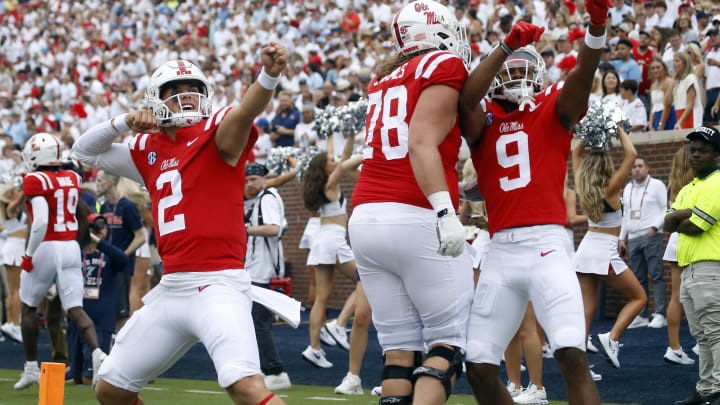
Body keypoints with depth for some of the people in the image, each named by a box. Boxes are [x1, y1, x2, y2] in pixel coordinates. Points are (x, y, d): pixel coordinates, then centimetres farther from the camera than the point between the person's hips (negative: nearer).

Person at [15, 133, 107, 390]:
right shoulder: (73, 179, 8)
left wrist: (29, 254, -12)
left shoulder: (35, 181, -11)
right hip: (71, 248, 5)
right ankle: (97, 353, -23)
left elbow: (41, 222, -22)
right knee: (75, 309, 1)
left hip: (46, 248, -5)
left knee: (28, 308, 14)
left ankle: (31, 368, 18)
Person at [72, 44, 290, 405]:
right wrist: (124, 122, 6)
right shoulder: (150, 150, 15)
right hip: (171, 290, 7)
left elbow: (247, 110, -25)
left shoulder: (215, 133, -3)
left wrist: (269, 75, -48)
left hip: (217, 285, -7)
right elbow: (85, 151, 25)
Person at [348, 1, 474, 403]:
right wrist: (445, 211, -20)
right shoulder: (445, 67, -2)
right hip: (415, 219, -7)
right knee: (447, 343, -1)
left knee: (401, 346, 9)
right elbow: (422, 144, -14)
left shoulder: (384, 79, 19)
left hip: (366, 218, 7)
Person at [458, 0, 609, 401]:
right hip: (501, 251, 3)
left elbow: (583, 75, -10)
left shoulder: (553, 109, 9)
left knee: (572, 354, -18)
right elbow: (467, 98, -10)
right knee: (480, 368, 2)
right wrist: (507, 46, -22)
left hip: (547, 244, -3)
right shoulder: (484, 119, 12)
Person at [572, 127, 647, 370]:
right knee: (639, 297, 9)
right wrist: (620, 132, -3)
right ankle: (612, 338, -10)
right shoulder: (610, 188, -11)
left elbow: (576, 153, 19)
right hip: (605, 252, -6)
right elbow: (631, 154, -13)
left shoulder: (584, 188, 4)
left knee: (586, 309, 4)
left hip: (585, 248, 6)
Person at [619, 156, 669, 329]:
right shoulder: (628, 188, 18)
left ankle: (660, 315, -13)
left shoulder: (657, 185, 1)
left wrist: (655, 227, -17)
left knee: (656, 275, -11)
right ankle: (641, 316, 7)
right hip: (633, 238, 6)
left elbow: (666, 210, -4)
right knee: (638, 278, 5)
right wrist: (622, 238, 19)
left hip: (651, 236, -6)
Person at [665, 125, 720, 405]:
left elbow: (695, 227, -16)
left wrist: (678, 222, 5)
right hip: (688, 271, 10)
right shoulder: (688, 189, 22)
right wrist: (684, 214, -11)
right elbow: (667, 224, 9)